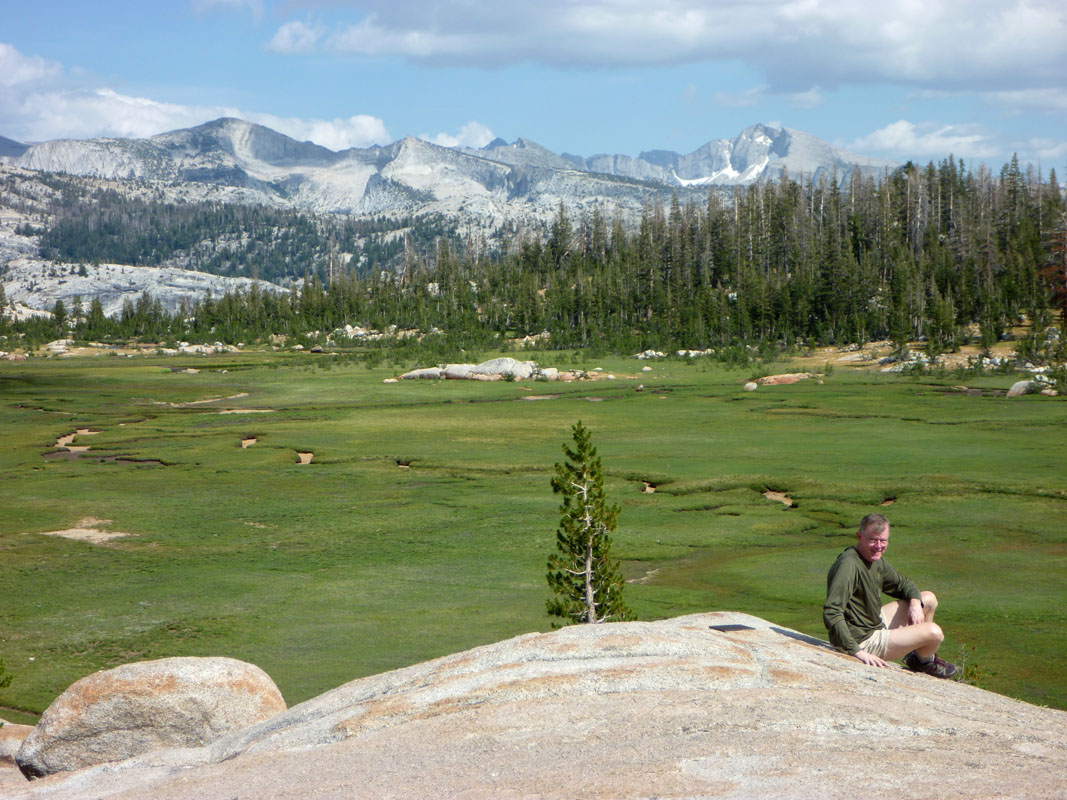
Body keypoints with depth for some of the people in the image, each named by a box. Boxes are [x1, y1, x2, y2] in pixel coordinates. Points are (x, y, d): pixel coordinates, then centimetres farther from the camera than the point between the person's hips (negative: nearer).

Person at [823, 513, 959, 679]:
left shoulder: (877, 561, 3)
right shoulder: (849, 564, -27)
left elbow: (903, 584, 21)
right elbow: (831, 613, -34)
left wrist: (915, 602, -2)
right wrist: (857, 651, -36)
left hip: (878, 622, 10)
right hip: (863, 641, -10)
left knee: (929, 599, 17)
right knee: (934, 632, -16)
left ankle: (919, 654, 32)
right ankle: (924, 662, 19)